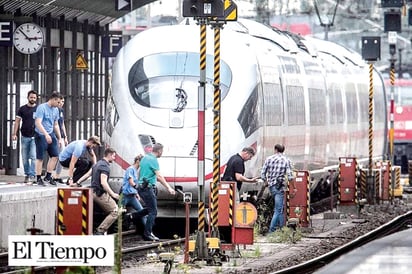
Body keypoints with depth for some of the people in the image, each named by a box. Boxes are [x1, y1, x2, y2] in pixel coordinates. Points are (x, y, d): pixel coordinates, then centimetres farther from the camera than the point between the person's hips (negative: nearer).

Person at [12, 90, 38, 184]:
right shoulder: (22, 109, 7)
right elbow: (17, 121, 8)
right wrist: (14, 134, -1)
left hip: (35, 136, -2)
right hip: (25, 136, 2)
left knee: (33, 157, -12)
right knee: (25, 158, 6)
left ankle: (32, 175, -12)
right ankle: (27, 175, 15)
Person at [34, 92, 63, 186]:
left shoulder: (56, 110, 12)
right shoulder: (41, 108, -12)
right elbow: (38, 123, -21)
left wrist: (59, 138, 19)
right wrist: (46, 134, -29)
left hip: (51, 135, 7)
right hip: (41, 135, -7)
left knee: (54, 155, 0)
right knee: (40, 158, -2)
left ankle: (48, 176, 11)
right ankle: (39, 179, 5)